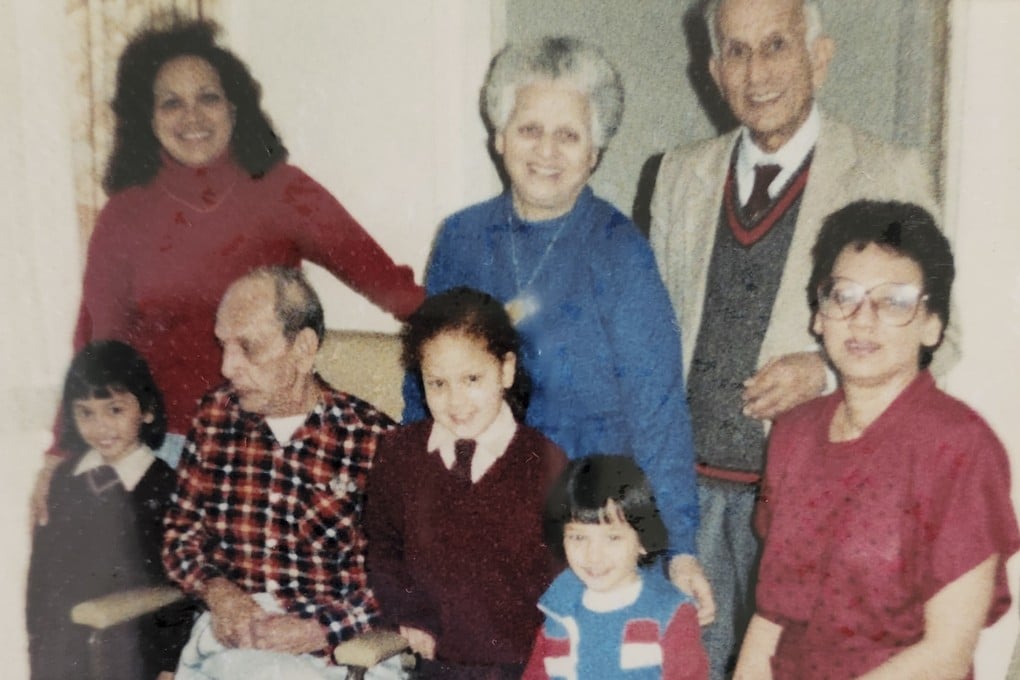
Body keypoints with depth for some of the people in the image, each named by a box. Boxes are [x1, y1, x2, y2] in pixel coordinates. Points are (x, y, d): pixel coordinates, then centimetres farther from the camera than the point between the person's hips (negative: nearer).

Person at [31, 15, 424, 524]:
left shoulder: (282, 193, -4)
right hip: (162, 441, 1)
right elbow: (97, 344, 3)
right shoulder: (125, 216, -1)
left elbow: (379, 274, -10)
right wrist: (61, 454, 1)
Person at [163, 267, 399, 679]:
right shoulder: (215, 415, 10)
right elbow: (181, 533, 16)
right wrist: (218, 592, -3)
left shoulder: (371, 438, -6)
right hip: (222, 633, 4)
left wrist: (315, 630, -15)